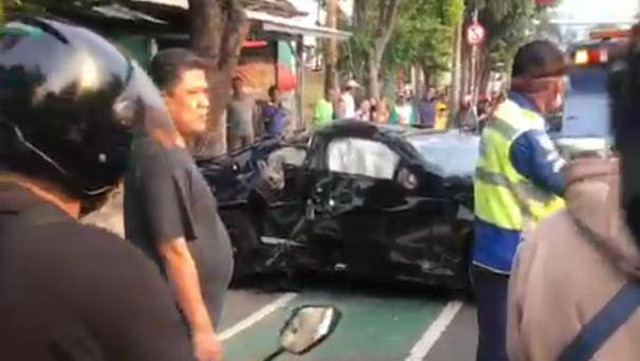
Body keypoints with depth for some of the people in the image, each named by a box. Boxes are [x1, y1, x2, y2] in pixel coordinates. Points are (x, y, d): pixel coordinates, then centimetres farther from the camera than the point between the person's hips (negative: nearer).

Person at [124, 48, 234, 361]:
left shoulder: (171, 152, 11)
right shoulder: (161, 158, -21)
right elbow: (174, 250, -24)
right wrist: (202, 328, -21)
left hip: (179, 316, 10)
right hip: (178, 320, -10)